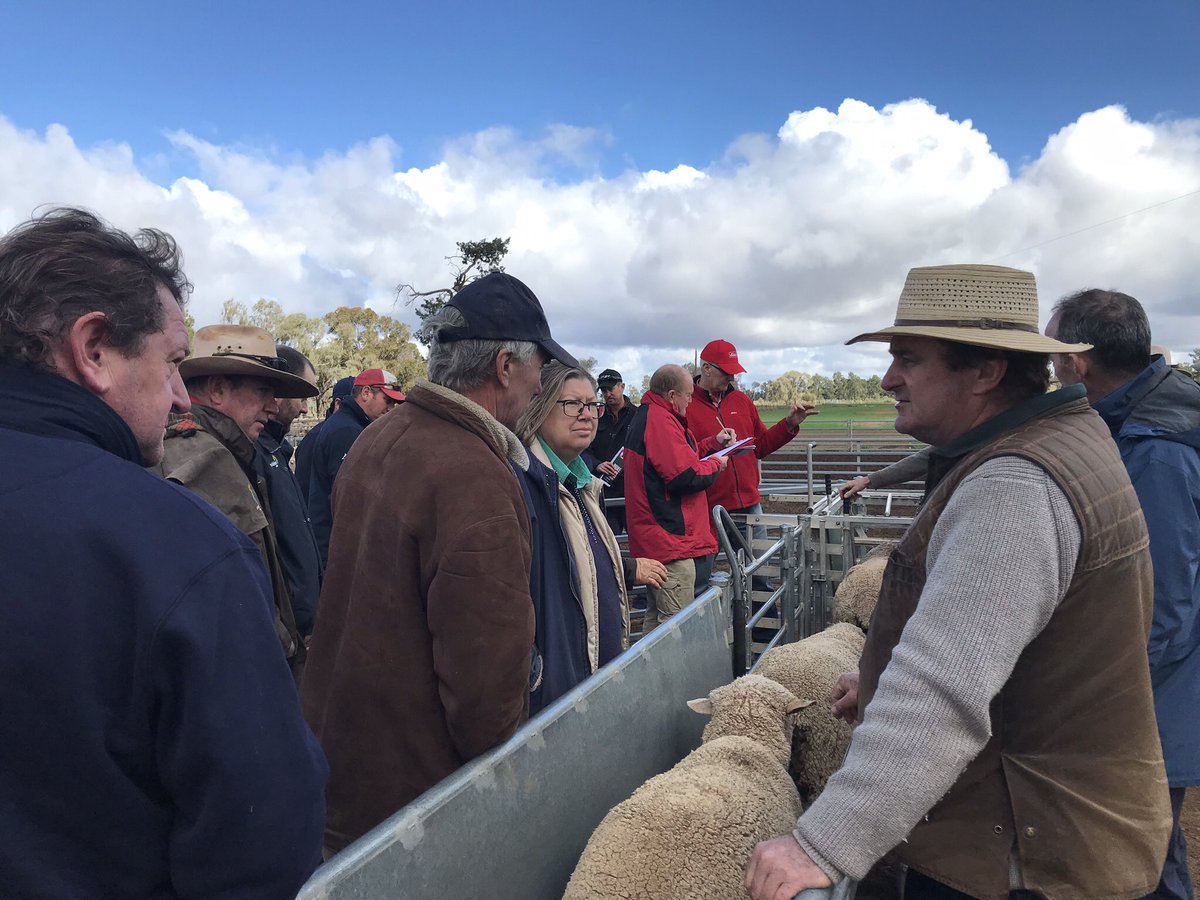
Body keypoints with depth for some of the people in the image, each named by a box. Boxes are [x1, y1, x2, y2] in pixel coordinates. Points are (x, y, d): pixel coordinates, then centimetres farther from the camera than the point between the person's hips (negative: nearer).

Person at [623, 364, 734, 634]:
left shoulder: (647, 416, 17)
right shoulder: (660, 420, -17)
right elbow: (687, 477, -22)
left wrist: (714, 442, 15)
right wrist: (716, 464, -4)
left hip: (653, 538, 11)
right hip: (671, 540, -11)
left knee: (655, 618, 19)